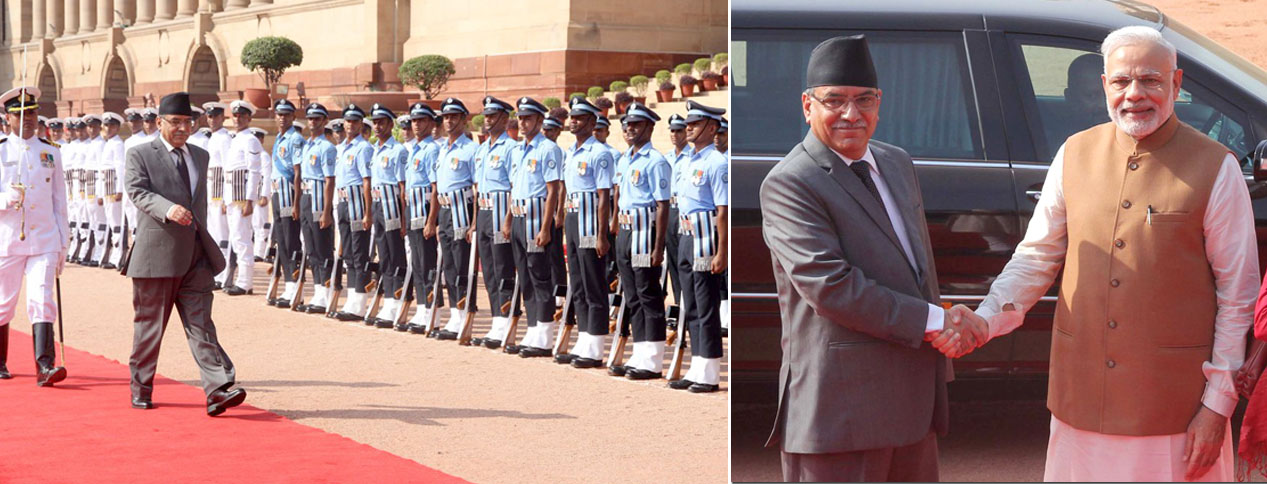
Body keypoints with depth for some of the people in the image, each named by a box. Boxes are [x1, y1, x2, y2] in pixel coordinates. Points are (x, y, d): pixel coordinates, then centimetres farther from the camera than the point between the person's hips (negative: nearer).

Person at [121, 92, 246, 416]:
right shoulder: (140, 155, 0)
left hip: (194, 256, 4)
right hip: (156, 254, -4)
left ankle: (218, 391, -16)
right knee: (149, 325, 6)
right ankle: (140, 390, 19)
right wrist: (167, 209, -34)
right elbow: (138, 192, -16)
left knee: (200, 325, -5)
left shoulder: (200, 156, 18)